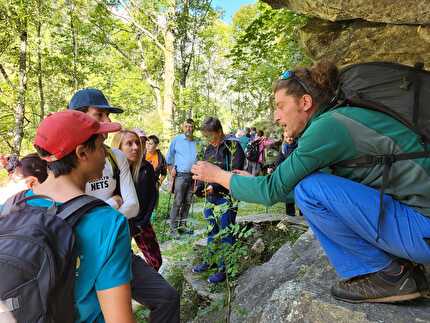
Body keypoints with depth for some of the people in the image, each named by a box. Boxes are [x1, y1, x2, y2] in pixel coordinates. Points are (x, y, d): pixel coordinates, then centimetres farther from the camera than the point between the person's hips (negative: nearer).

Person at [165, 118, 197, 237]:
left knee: (187, 202, 10)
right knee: (177, 203, -6)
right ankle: (173, 228, 0)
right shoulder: (176, 140, 1)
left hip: (193, 176, 4)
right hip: (181, 175, -4)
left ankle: (182, 225, 21)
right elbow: (169, 157, 6)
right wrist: (171, 171, -1)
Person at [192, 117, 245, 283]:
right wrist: (200, 187, 6)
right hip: (211, 196, 7)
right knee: (211, 229, 17)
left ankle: (225, 268, 12)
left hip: (226, 196, -7)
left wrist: (215, 186, -18)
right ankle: (212, 260, 33)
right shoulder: (208, 148, 13)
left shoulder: (232, 145, -9)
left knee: (225, 232, 0)